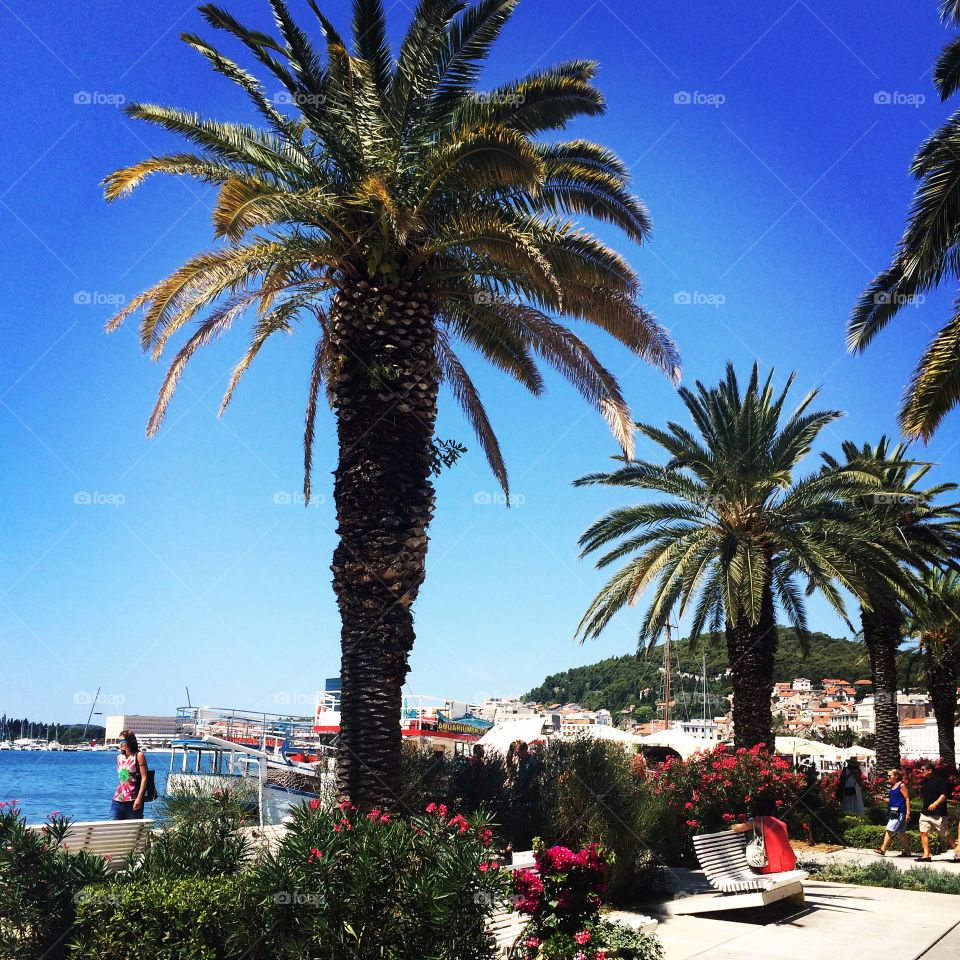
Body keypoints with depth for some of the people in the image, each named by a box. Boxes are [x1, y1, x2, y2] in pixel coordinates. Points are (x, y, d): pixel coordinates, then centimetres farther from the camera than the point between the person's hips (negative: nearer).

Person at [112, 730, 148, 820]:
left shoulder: (138, 755, -4)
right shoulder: (120, 757, 13)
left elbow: (144, 777, -9)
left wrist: (139, 798, -17)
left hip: (133, 801, -5)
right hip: (118, 800, 5)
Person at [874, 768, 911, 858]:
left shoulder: (901, 785, -9)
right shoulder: (892, 786, 16)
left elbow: (907, 799, -11)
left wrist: (908, 813, -16)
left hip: (899, 812, -9)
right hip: (892, 812, 9)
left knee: (889, 830, -12)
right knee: (901, 832, 12)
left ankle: (883, 849, -14)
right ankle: (907, 851, 18)